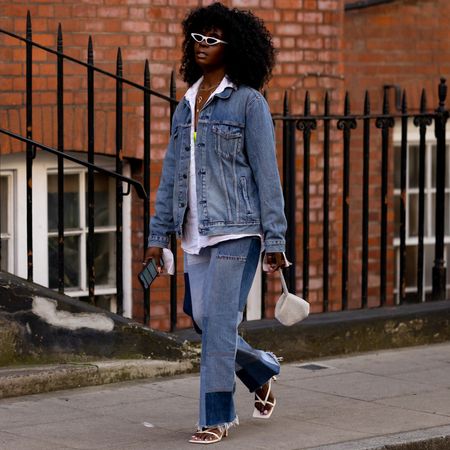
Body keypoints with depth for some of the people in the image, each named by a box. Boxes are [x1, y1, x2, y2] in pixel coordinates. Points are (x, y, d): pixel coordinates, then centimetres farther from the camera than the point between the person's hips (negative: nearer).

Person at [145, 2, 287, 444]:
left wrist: (275, 239, -11)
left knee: (219, 321, -8)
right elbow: (172, 173, 16)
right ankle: (261, 371, 32)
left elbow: (266, 173, -7)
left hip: (236, 229, -6)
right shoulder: (186, 106, 14)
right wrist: (158, 234, 11)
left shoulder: (248, 101, -4)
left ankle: (216, 417, 1)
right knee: (203, 319, 8)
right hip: (196, 232, 6)